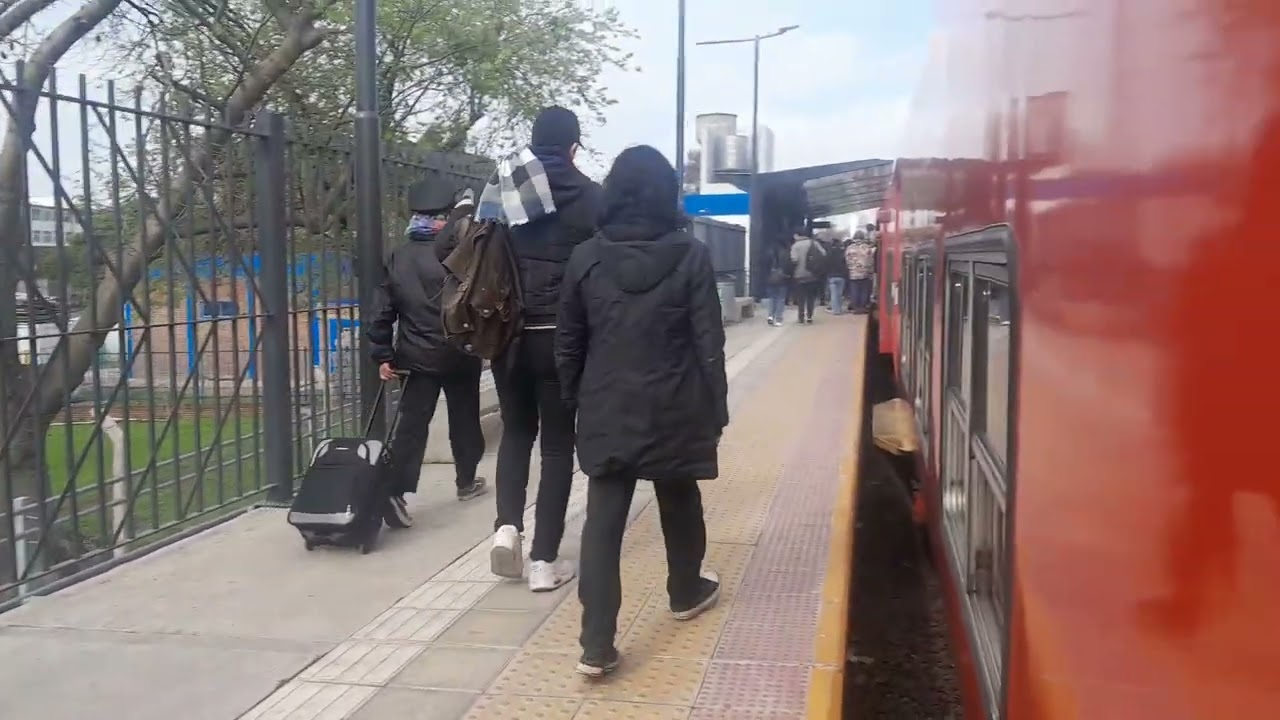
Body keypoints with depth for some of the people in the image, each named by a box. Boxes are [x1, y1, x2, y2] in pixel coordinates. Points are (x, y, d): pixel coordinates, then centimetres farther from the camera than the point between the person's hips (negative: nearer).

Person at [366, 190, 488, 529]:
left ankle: (396, 492, -13)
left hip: (417, 356, 3)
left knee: (412, 423, 0)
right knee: (464, 418, 15)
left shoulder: (397, 258, 5)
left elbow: (383, 311, 3)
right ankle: (466, 481, 28)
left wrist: (382, 355, 5)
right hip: (459, 352, -3)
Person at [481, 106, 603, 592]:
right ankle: (545, 560, 7)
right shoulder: (589, 196, -4)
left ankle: (507, 526, 4)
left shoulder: (498, 189, 5)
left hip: (506, 330, 3)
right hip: (561, 334, -3)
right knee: (558, 442, 6)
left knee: (516, 430, 21)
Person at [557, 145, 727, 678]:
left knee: (603, 521, 1)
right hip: (673, 409, -1)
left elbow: (569, 342, 5)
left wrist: (575, 399, 16)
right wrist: (716, 409, 0)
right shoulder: (690, 255, -7)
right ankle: (686, 593, 43)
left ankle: (597, 645, -3)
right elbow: (708, 341, -7)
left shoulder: (586, 258, -1)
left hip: (607, 411, 1)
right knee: (680, 504, 21)